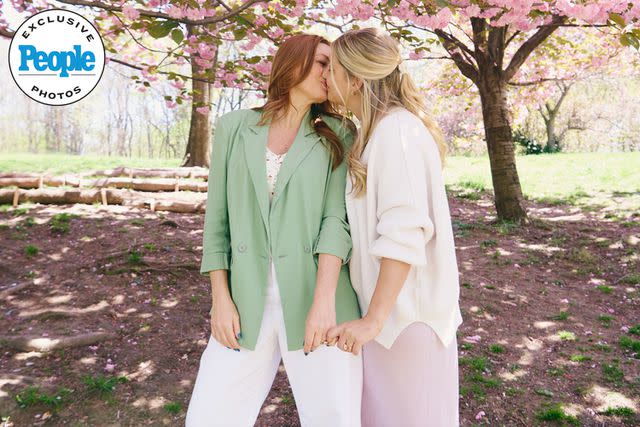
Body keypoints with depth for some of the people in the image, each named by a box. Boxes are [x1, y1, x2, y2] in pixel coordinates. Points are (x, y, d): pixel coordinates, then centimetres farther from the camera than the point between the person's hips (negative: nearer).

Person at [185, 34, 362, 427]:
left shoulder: (337, 136, 4)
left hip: (317, 301, -1)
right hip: (248, 305, 1)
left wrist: (324, 300, -17)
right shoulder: (234, 127, 6)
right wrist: (221, 299, -1)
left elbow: (336, 219, -6)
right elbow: (218, 219, 6)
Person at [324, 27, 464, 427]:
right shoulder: (380, 128, 10)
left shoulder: (396, 130, -19)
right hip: (388, 301, 9)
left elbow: (404, 233, -26)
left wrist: (374, 318, -26)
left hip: (405, 306, -9)